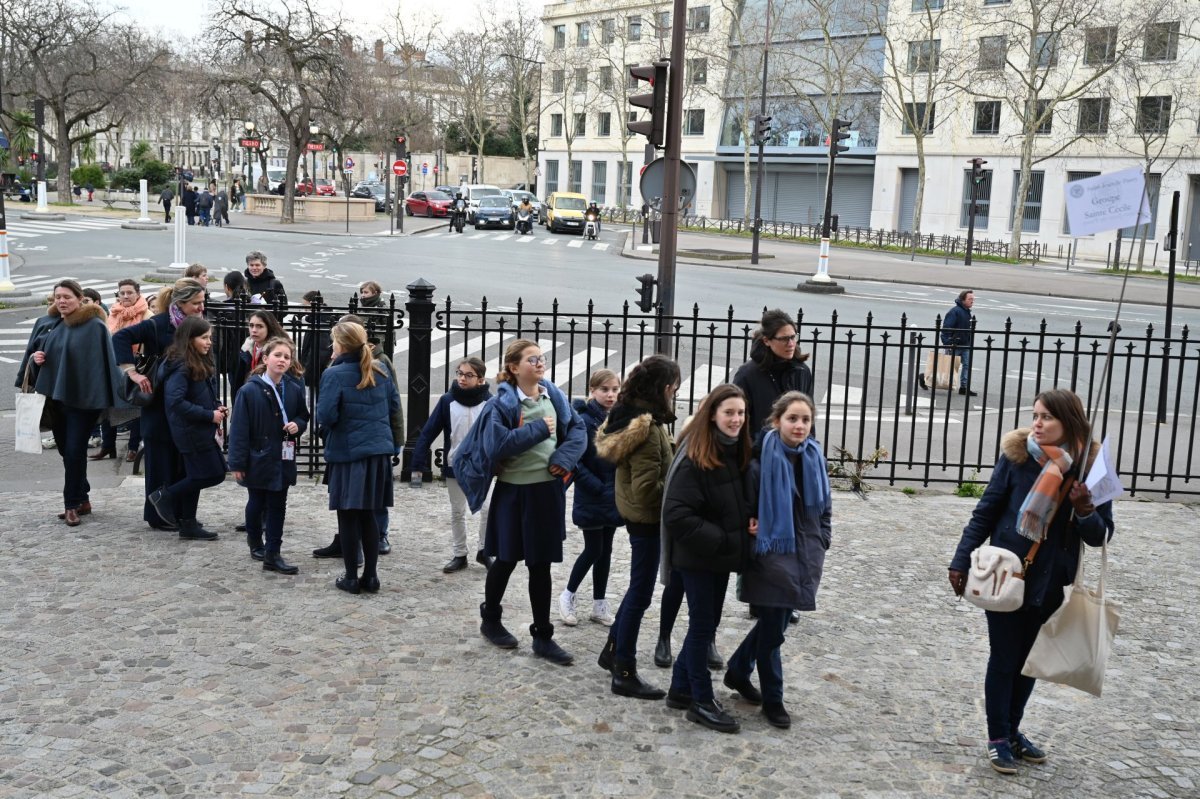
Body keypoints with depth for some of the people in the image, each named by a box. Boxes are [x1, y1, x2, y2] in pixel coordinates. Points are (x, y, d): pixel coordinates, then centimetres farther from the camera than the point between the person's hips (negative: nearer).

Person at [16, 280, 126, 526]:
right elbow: (32, 353, 17)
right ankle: (82, 499, 25)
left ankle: (72, 504, 6)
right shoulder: (45, 324, 9)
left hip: (83, 398, -6)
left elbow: (103, 362, -13)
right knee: (65, 450, 13)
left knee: (74, 451, -5)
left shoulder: (94, 326, -9)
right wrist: (34, 358, -8)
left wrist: (105, 398, -18)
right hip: (54, 396, 6)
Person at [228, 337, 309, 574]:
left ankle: (272, 554, 8)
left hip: (283, 458, 3)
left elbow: (303, 416, 14)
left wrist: (297, 425, -10)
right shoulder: (249, 390, -13)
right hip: (257, 459, -3)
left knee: (277, 506, 4)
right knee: (256, 503, 14)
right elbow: (239, 429, -12)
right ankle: (255, 543, 37)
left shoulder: (295, 389, -1)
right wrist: (237, 463, -13)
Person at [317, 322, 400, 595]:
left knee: (348, 516, 6)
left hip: (347, 452, -5)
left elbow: (325, 416, -17)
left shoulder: (334, 374, -13)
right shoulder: (380, 370, 4)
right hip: (378, 451, 5)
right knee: (368, 514, 14)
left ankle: (351, 578, 12)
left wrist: (325, 425, 4)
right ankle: (371, 576, 17)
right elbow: (394, 404, 12)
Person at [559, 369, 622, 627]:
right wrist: (597, 487, -19)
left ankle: (599, 604, 22)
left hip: (613, 498, 6)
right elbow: (574, 461, -18)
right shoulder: (584, 420, -15)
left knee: (605, 551, 12)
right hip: (591, 499, -6)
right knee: (593, 550, 0)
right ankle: (568, 596, 20)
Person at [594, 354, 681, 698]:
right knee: (640, 593, 2)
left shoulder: (629, 415, 3)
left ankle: (613, 650, 36)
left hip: (634, 513, 10)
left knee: (638, 587, 24)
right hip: (646, 517, -10)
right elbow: (646, 489, -26)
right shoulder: (648, 428, -26)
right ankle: (624, 674, 12)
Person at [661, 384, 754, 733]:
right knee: (702, 626, 2)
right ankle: (702, 702, 15)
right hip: (697, 557, -8)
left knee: (706, 624, 16)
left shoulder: (737, 453, 5)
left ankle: (681, 688, 30)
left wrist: (748, 523, -3)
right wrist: (720, 540, -21)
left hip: (722, 556, 8)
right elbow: (677, 514, -24)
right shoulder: (694, 457, -20)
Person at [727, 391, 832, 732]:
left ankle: (738, 671, 37)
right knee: (773, 628, 0)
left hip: (805, 558, 6)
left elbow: (825, 508, 16)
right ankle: (772, 700, 17)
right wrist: (755, 539, -14)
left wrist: (821, 544, 10)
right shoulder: (762, 459, -14)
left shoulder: (815, 458, 5)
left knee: (774, 623, 15)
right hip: (772, 556, -6)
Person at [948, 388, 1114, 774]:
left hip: (1050, 584, 2)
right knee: (1004, 659, 7)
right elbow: (985, 512, -4)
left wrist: (1085, 510, -25)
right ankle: (998, 738, 21)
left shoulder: (1091, 466, -8)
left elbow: (1100, 535, -5)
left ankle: (1012, 731, 34)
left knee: (1029, 659, 17)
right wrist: (961, 561, -6)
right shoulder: (1016, 456, -11)